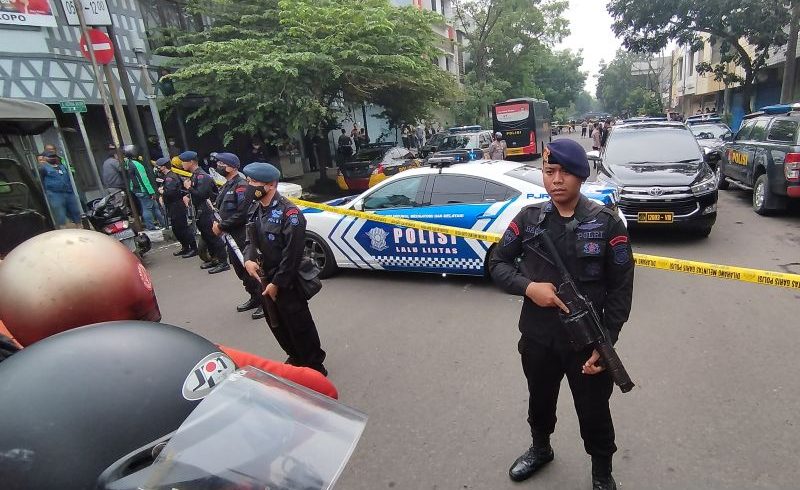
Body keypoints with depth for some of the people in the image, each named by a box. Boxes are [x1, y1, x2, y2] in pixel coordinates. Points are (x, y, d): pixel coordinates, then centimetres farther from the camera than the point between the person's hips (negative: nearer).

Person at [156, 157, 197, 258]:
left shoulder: (170, 177, -17)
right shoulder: (171, 176, 15)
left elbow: (170, 192, -28)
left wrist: (162, 192, -12)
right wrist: (163, 189, 6)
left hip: (177, 208, -11)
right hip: (174, 208, 11)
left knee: (183, 228, -6)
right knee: (176, 229, 16)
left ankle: (193, 249, -1)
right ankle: (185, 247, 25)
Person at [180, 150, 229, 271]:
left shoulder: (202, 176, -17)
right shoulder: (194, 175, 12)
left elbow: (200, 195, -25)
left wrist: (189, 188, -12)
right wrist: (188, 196, 2)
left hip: (207, 212, -10)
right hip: (200, 212, 10)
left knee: (214, 237, -5)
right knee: (206, 237, 16)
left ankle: (223, 262, 0)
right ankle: (215, 258, 26)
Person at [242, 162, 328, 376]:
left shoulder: (288, 212, -19)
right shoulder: (255, 209, 6)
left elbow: (292, 253, -20)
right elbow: (251, 239, 12)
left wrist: (276, 283, -17)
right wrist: (249, 259, -9)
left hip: (286, 282, -8)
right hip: (264, 278, 8)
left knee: (299, 326, 2)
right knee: (276, 323, 21)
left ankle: (314, 366, 22)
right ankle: (295, 358, 43)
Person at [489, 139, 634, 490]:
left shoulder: (607, 223, -10)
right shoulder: (528, 218, -5)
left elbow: (621, 289, -7)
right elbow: (497, 263, 2)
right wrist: (528, 287, -17)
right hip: (537, 339, 2)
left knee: (594, 413, 16)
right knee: (540, 401, 25)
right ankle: (540, 449, 54)